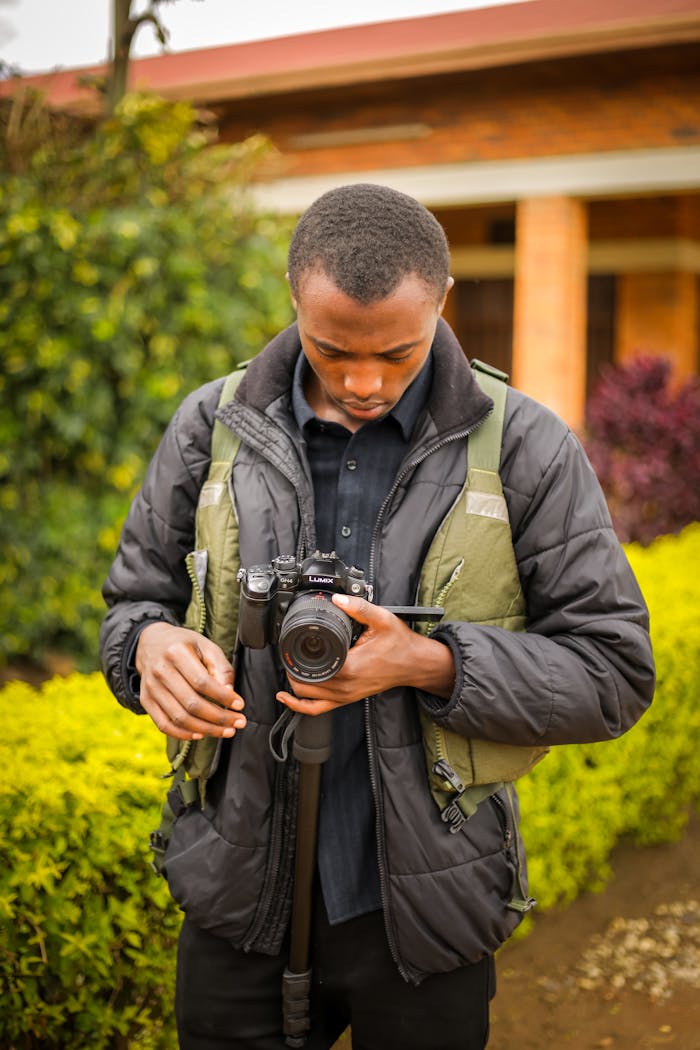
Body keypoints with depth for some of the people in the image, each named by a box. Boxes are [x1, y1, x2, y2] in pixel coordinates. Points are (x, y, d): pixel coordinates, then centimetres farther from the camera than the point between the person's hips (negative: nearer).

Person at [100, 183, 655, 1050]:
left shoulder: (524, 448, -8)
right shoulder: (211, 427, -2)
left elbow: (614, 671, -8)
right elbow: (132, 601, 8)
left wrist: (427, 664, -22)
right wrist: (152, 644, -17)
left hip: (420, 912, -1)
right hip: (242, 898, 2)